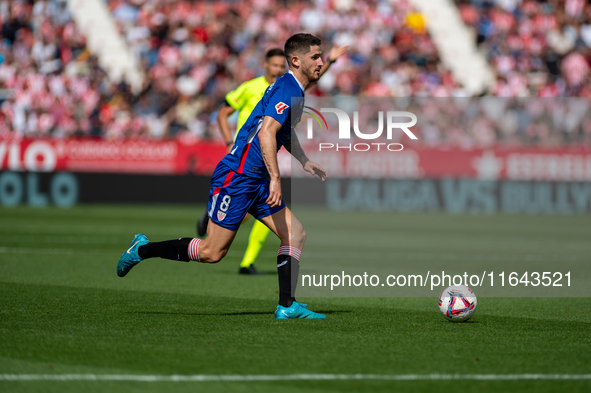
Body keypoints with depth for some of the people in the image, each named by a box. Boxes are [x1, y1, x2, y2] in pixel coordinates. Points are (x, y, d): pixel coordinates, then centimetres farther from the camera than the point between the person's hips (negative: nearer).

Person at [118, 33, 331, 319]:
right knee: (212, 252, -6)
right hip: (236, 177, -10)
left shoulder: (295, 91, 14)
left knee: (295, 234, -1)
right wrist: (275, 178, -36)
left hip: (256, 181, 10)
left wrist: (305, 162, 29)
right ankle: (143, 249, 9)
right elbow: (266, 133, -30)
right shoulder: (287, 90, -17)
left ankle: (287, 306, 0)